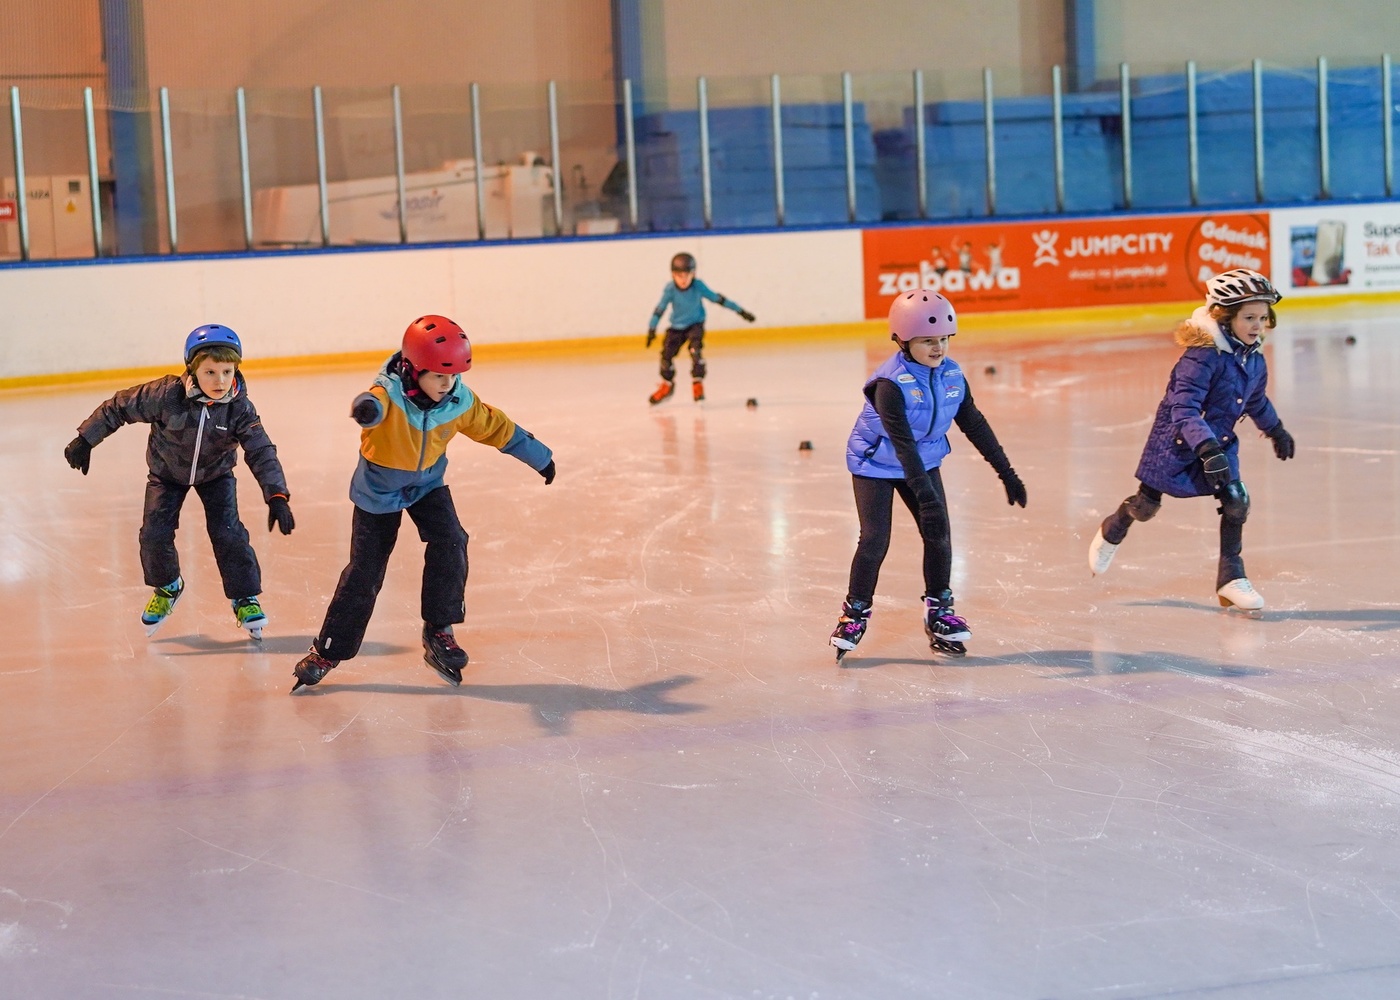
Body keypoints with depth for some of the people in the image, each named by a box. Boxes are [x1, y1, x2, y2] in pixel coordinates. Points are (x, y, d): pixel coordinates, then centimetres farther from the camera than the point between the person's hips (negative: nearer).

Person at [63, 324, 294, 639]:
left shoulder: (240, 409, -30)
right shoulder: (166, 395, -33)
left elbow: (261, 453, -31)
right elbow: (120, 407, -20)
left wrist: (277, 497, -43)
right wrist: (85, 441, -14)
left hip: (215, 473, 0)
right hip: (167, 471, 0)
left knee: (227, 533, -12)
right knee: (155, 534, -6)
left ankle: (245, 598, 10)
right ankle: (167, 588, 25)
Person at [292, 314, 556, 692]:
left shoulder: (460, 402, -16)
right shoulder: (390, 395, -31)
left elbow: (497, 428, -1)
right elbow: (374, 405, -55)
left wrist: (540, 458, 8)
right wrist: (366, 407, -81)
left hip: (427, 484, 4)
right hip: (379, 488, -4)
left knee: (450, 544, -18)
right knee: (364, 572, -2)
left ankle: (438, 632, -1)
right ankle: (327, 651, 13)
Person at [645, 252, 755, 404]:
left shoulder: (698, 286, -21)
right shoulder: (670, 289, -21)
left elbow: (718, 299, -13)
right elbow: (660, 308, -15)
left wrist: (741, 311, -9)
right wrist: (652, 328, -20)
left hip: (695, 325, -2)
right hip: (676, 327, 2)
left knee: (695, 350, -25)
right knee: (667, 353, -1)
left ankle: (698, 384, -15)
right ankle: (667, 385, 23)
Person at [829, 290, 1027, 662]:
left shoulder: (952, 376, -10)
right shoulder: (891, 383, -30)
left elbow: (975, 426, 0)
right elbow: (902, 443, -36)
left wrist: (1007, 473, 1)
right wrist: (924, 495, -43)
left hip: (924, 462, 6)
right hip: (876, 463, -5)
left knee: (939, 535, -2)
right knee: (875, 540, -11)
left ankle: (939, 611, 14)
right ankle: (856, 611, 7)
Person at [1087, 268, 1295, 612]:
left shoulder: (1254, 360, -3)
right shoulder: (1203, 356, -29)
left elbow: (1256, 400, 19)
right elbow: (1184, 408, -37)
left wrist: (1277, 431, 32)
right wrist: (1206, 447, -48)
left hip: (1221, 442, 6)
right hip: (1176, 441, -6)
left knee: (1236, 501, -12)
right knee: (1146, 506, 10)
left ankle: (1231, 578, -1)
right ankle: (1111, 532, 43)